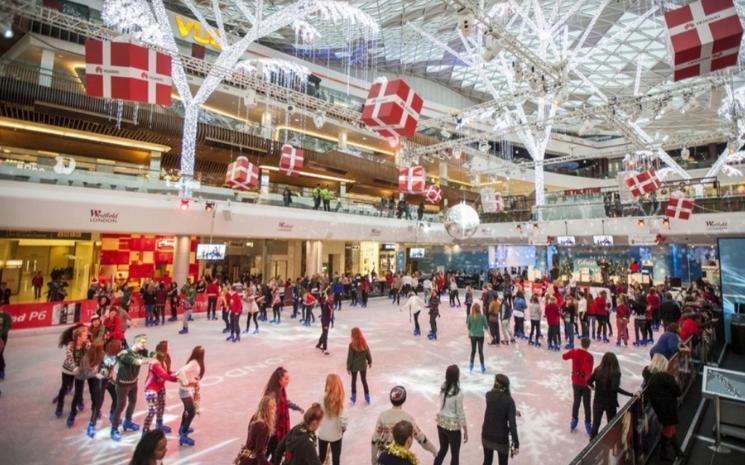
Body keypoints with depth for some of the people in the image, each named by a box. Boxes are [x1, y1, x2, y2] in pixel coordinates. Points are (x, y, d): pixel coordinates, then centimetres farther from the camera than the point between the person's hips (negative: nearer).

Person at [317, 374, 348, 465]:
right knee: (336, 457, 18)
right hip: (335, 434, -2)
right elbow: (342, 419, -21)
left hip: (322, 433, 2)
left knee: (321, 456, 24)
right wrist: (344, 427, 0)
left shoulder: (322, 398, -18)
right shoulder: (339, 400, -22)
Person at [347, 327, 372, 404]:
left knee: (354, 381, 18)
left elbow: (350, 357, -16)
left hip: (354, 366, -3)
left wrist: (348, 367, -5)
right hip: (363, 365, 3)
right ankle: (367, 397, 25)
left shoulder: (352, 345, -22)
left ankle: (354, 397, 27)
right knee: (364, 380, 18)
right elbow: (368, 354, -1)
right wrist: (370, 362, 16)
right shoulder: (364, 343, -11)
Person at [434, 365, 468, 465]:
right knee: (455, 454, 13)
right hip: (453, 426, -6)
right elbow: (460, 413, -16)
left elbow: (443, 404, 4)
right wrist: (465, 431, -7)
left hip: (441, 424, 6)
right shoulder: (458, 392, -22)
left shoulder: (443, 387, -5)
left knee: (443, 449, 24)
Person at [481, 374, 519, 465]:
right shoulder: (509, 400, -19)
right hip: (501, 438, -4)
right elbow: (512, 424, -21)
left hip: (487, 435, 4)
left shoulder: (489, 395, -7)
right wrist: (516, 444, -15)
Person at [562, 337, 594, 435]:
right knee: (586, 404, 11)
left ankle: (574, 421, 29)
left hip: (575, 382, 4)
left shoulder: (574, 352, -7)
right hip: (585, 383, -4)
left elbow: (564, 356, 10)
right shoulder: (589, 356, -22)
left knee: (576, 401, 19)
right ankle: (588, 425, 21)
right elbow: (588, 371, -32)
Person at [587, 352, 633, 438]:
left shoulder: (598, 370, -8)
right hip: (610, 402, -3)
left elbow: (589, 382, -2)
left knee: (596, 423, 17)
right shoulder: (615, 372, -17)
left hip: (598, 401, 3)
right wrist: (631, 394, -26)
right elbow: (615, 388, -28)